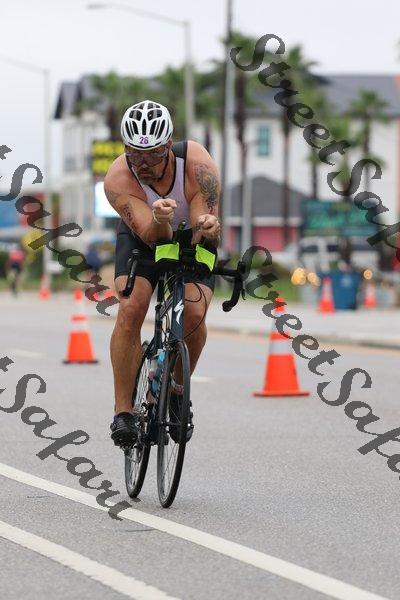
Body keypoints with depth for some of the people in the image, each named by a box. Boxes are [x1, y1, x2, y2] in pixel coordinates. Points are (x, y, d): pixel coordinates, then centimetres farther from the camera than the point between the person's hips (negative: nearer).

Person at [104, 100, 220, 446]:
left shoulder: (197, 164, -33)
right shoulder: (118, 179, -32)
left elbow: (206, 236, -33)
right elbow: (154, 237, -38)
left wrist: (207, 227, -57)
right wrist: (159, 220, -61)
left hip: (192, 238, 0)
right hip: (141, 237, 0)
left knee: (194, 314, -22)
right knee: (130, 310, -24)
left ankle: (178, 390, 6)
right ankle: (123, 411, -15)